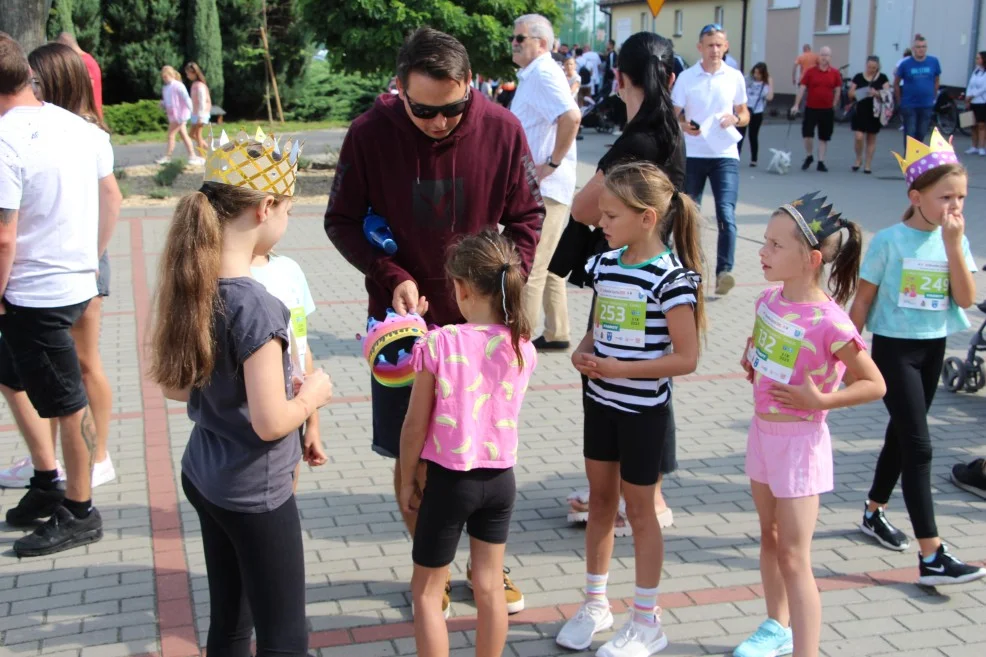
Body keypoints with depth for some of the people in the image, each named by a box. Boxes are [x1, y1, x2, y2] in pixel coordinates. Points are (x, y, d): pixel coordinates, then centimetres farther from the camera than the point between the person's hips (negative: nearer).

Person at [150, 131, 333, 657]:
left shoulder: (189, 285, -2)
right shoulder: (255, 306, -26)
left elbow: (174, 387, 9)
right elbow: (270, 422, -24)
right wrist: (312, 395, -7)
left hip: (202, 476, 8)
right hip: (255, 494, -8)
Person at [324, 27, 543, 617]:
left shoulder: (502, 130, -12)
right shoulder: (370, 135, -14)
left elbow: (526, 217, 0)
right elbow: (342, 221, -3)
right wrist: (391, 276, -17)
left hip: (480, 322, 1)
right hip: (404, 320, 0)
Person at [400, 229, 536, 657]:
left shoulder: (438, 345, -17)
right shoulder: (522, 347, -5)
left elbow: (415, 425, -12)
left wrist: (407, 480, 3)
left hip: (450, 479, -4)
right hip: (501, 478, 4)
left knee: (427, 593, 12)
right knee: (490, 589, 17)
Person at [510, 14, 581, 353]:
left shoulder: (543, 74, -15)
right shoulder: (531, 76, 15)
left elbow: (571, 117, -31)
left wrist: (552, 163, -24)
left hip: (544, 187, -11)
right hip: (534, 186, 11)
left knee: (528, 267, -6)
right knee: (545, 264, 16)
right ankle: (556, 333, 25)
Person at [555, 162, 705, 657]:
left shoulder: (671, 277, -19)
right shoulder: (605, 265, 1)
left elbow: (686, 358, -20)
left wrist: (621, 369, -24)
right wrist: (582, 352, -8)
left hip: (644, 410, -6)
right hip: (600, 401, 6)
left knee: (638, 507, 6)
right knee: (600, 499, 16)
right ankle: (595, 604, 33)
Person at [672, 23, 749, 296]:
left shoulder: (735, 77, 5)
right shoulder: (686, 78, 0)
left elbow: (745, 114, 13)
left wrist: (735, 119, -10)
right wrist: (684, 126, -20)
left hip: (725, 155, 0)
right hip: (692, 155, 0)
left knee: (726, 214, -13)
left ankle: (724, 272, -15)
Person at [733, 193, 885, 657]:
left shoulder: (829, 322, -24)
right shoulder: (769, 300, -3)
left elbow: (874, 385, -16)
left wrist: (820, 401, -23)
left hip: (799, 442, -8)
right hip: (762, 431, 8)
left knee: (793, 558, -3)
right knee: (770, 537, 21)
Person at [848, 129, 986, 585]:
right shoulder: (890, 240, -13)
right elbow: (863, 299, -8)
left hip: (933, 347, 5)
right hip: (894, 347, -5)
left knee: (902, 434, 17)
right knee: (918, 445, -9)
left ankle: (874, 513, 37)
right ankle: (932, 557, -9)